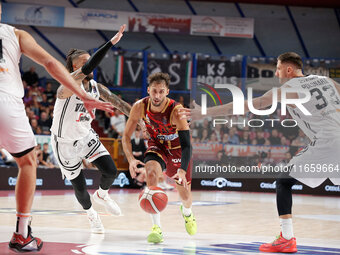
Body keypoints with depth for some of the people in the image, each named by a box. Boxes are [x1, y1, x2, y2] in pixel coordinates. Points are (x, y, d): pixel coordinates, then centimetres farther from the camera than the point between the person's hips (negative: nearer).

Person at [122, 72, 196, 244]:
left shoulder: (176, 111, -33)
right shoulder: (140, 107, -24)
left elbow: (186, 145, -35)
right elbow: (126, 136, -14)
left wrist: (182, 170, -50)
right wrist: (131, 159, -31)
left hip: (177, 149, -1)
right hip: (156, 147, 1)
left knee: (185, 196, 9)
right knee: (151, 173, -31)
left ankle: (187, 213, 51)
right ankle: (156, 228, -28)